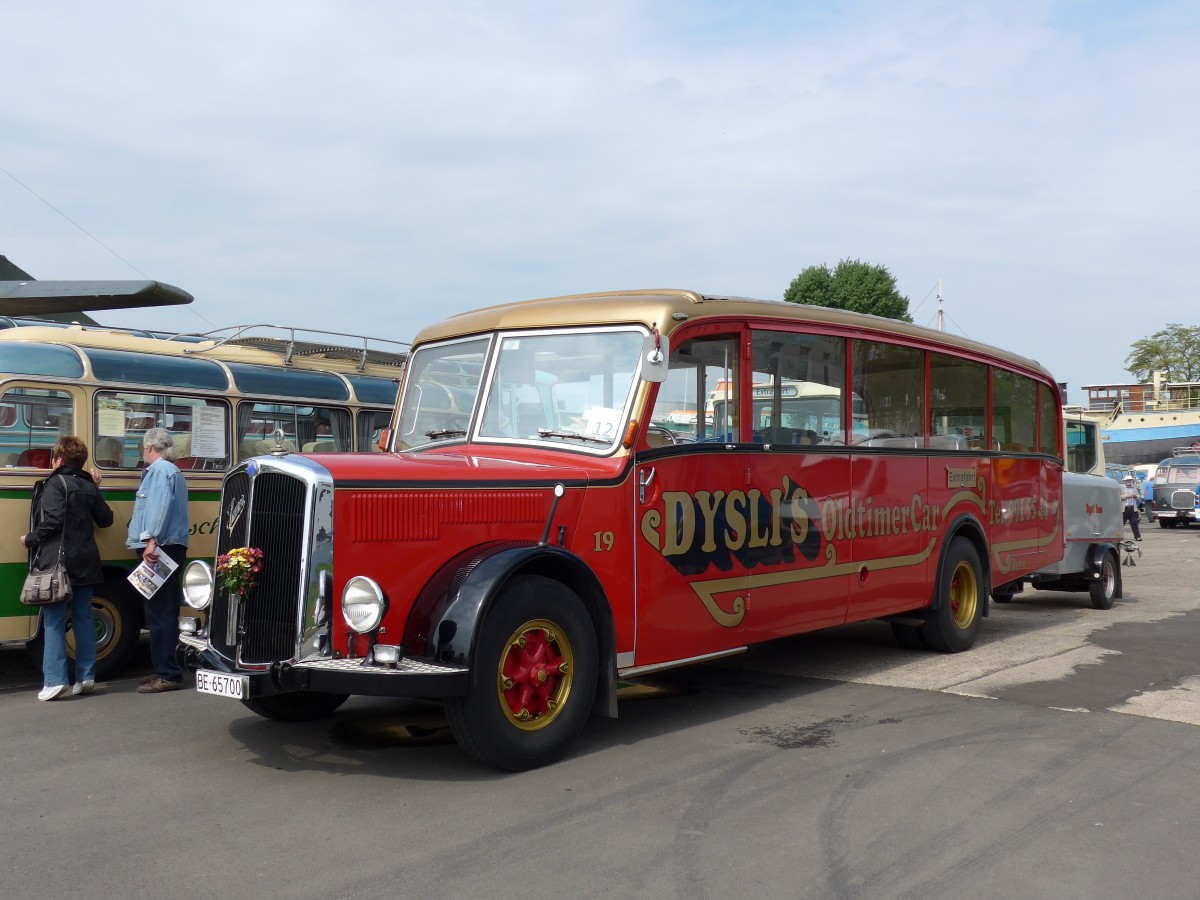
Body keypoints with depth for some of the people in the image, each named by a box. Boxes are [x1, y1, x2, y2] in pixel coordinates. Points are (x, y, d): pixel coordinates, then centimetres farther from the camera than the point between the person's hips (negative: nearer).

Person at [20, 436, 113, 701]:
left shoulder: (55, 483, -7)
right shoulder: (89, 486, 12)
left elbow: (53, 520, -18)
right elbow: (105, 519, 18)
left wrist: (30, 539, -5)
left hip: (57, 562, -6)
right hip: (85, 563, 6)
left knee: (53, 621, -3)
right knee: (83, 618, 9)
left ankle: (55, 680, -8)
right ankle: (86, 677, 9)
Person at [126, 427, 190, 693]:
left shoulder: (159, 470, -7)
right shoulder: (173, 471, 24)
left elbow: (159, 506, -21)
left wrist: (151, 540, -29)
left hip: (159, 550, -11)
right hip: (172, 549, 11)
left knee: (159, 614, -9)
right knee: (165, 613, 14)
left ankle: (168, 675, -8)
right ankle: (166, 670, 21)